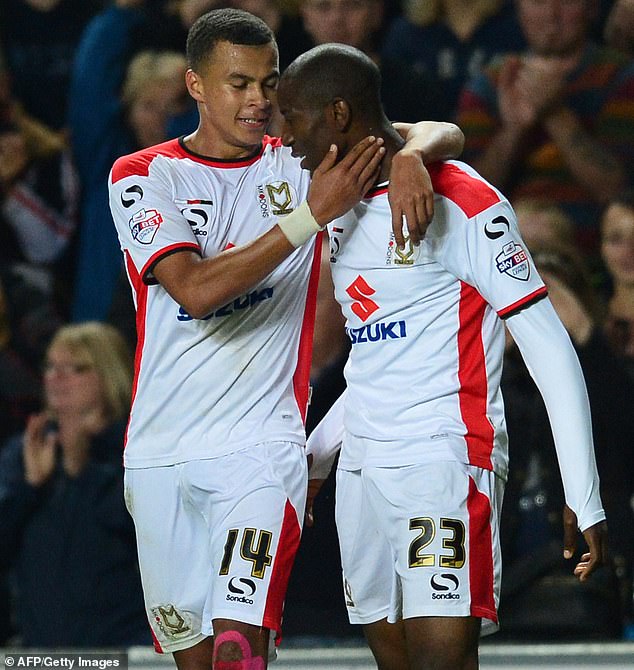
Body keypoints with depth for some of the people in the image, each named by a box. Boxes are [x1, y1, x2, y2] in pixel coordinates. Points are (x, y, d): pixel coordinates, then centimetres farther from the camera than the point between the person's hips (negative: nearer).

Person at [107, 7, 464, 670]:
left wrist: (412, 155, -19)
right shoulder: (141, 176, 1)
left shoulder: (301, 163, 6)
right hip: (158, 453, 1)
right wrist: (311, 215, -20)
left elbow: (443, 134, 6)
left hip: (259, 447, -1)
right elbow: (195, 290, -15)